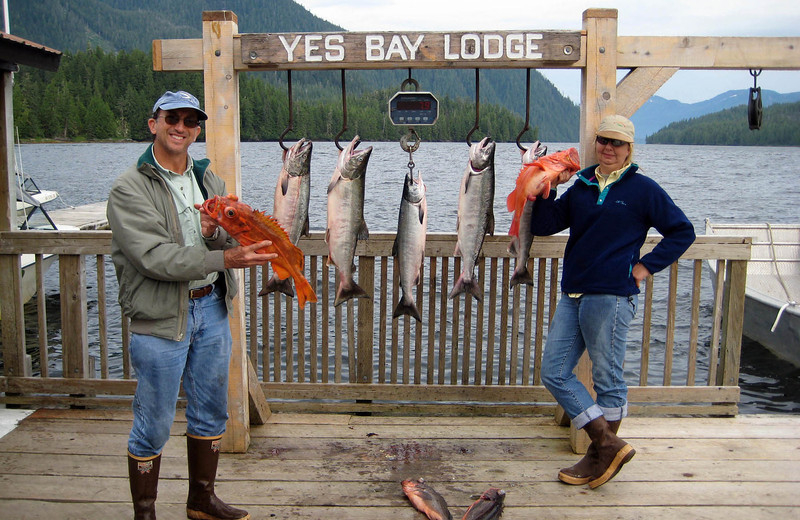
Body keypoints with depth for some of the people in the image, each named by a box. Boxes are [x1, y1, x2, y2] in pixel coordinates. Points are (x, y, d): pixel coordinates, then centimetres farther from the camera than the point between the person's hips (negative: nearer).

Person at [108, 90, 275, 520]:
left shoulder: (209, 181, 11)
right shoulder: (129, 189, -10)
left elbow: (233, 243, 6)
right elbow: (153, 257, -21)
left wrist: (214, 233, -17)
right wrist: (223, 259, -29)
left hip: (211, 308, 7)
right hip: (160, 318, -6)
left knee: (211, 412, 17)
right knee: (153, 426, 3)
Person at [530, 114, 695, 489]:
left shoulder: (642, 188, 0)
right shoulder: (581, 186, 13)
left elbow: (682, 232, 2)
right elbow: (542, 226, 11)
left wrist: (644, 267, -5)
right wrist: (548, 189, -3)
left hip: (611, 297, -6)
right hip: (572, 294, 7)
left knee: (608, 378, 4)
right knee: (554, 372, 4)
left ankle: (601, 456, 20)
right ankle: (609, 445, 12)